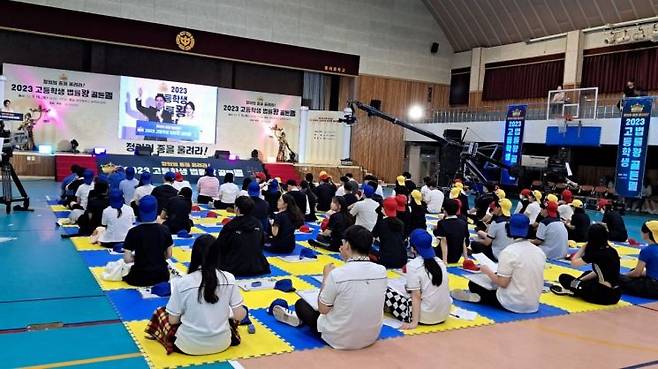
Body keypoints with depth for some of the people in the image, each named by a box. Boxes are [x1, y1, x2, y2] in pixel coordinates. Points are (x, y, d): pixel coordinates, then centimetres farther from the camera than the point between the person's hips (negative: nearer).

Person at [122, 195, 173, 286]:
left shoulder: (133, 231, -13)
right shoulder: (164, 230, -7)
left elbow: (127, 259, -12)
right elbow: (168, 255, 1)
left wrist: (137, 257, 7)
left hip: (140, 278, -1)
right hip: (161, 276, 1)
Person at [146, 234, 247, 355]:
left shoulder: (182, 283, -15)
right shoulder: (229, 278, -11)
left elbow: (173, 320, -7)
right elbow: (239, 316, -8)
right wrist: (244, 310, 14)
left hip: (189, 346, -2)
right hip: (222, 344, 2)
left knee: (160, 312, 22)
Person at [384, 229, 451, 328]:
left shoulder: (413, 265, -13)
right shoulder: (439, 261, 4)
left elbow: (416, 296, -16)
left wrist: (414, 322, -14)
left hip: (425, 317, -7)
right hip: (443, 315, 7)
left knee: (386, 291, 5)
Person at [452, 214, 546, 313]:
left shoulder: (509, 251, -18)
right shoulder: (540, 252, 0)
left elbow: (503, 283, -18)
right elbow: (531, 278, 12)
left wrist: (487, 271, -1)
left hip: (512, 304, -6)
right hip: (533, 306, 6)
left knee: (473, 283, 12)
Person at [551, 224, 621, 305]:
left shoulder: (596, 254, -17)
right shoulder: (612, 251, 5)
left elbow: (574, 262, -5)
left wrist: (584, 246, 2)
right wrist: (581, 279, 17)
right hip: (616, 294, 8)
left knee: (563, 278, -2)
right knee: (587, 273, 35)